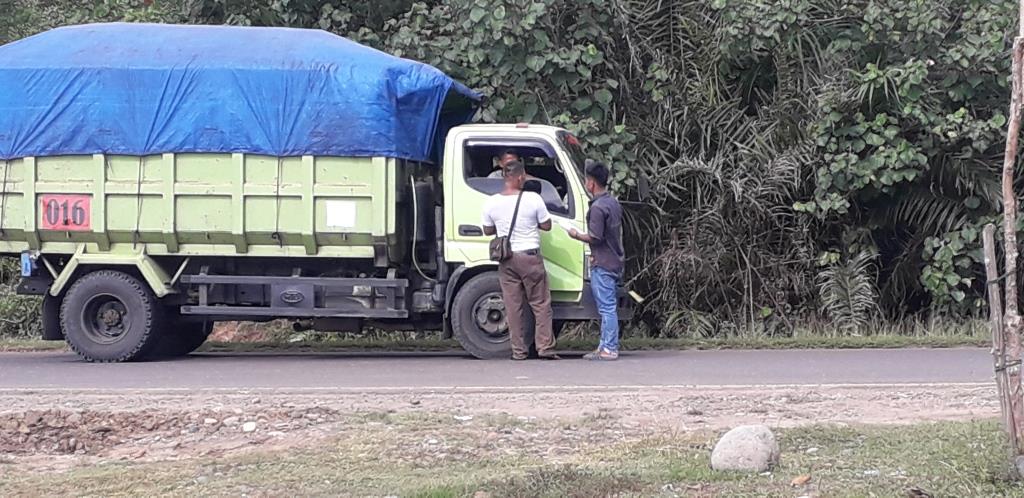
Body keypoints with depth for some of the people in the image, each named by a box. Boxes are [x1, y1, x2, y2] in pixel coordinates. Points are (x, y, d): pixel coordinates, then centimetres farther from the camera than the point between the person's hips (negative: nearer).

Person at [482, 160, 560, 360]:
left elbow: (488, 231, 9)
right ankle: (545, 347, 1)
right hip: (530, 257, -3)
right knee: (541, 304, 5)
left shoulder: (492, 203, -3)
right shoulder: (533, 199, -12)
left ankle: (518, 350, 6)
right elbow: (546, 225, -1)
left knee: (513, 306, 7)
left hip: (506, 259, 3)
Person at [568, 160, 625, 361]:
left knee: (607, 307, -7)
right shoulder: (614, 203, 13)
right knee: (609, 308, 14)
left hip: (602, 264, -10)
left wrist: (577, 235, -4)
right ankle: (606, 346, 20)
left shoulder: (598, 207, -17)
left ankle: (609, 349, -7)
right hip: (615, 262, 10)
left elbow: (595, 237, -20)